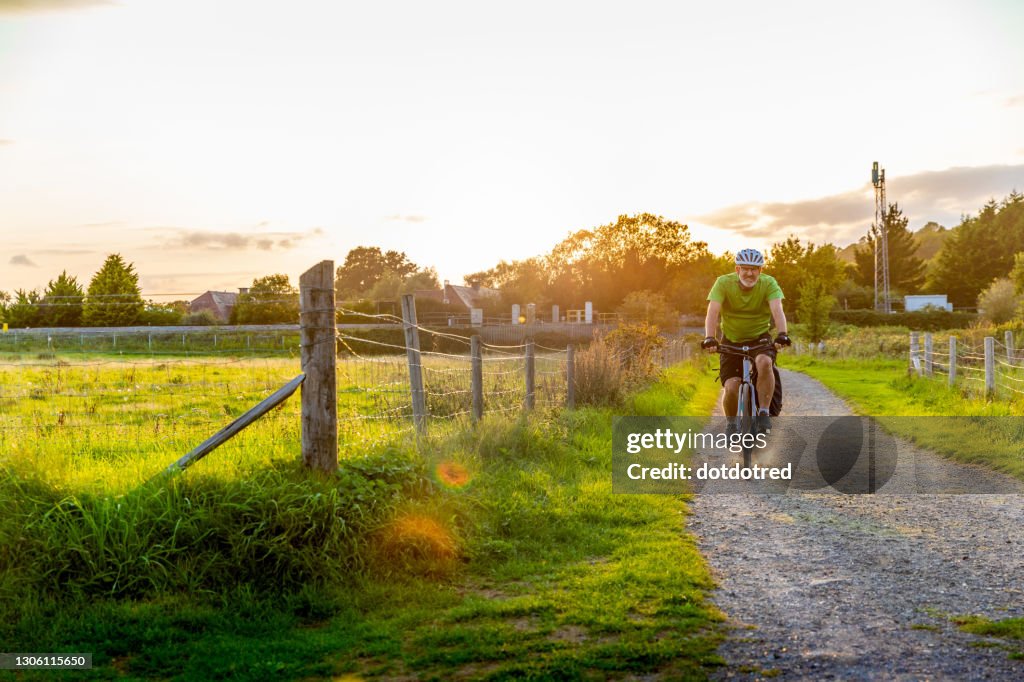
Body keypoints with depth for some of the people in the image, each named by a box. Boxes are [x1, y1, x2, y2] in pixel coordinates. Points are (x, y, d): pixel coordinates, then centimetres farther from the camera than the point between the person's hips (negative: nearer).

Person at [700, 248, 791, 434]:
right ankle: (732, 423, 13)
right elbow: (712, 312, -27)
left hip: (760, 338, 0)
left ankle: (764, 412, -18)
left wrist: (782, 334, -47)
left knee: (764, 362, -34)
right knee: (731, 388, -16)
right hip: (731, 341, 0)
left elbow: (777, 310, -29)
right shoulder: (724, 283, -15)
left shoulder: (768, 283, -14)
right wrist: (709, 338, -43)